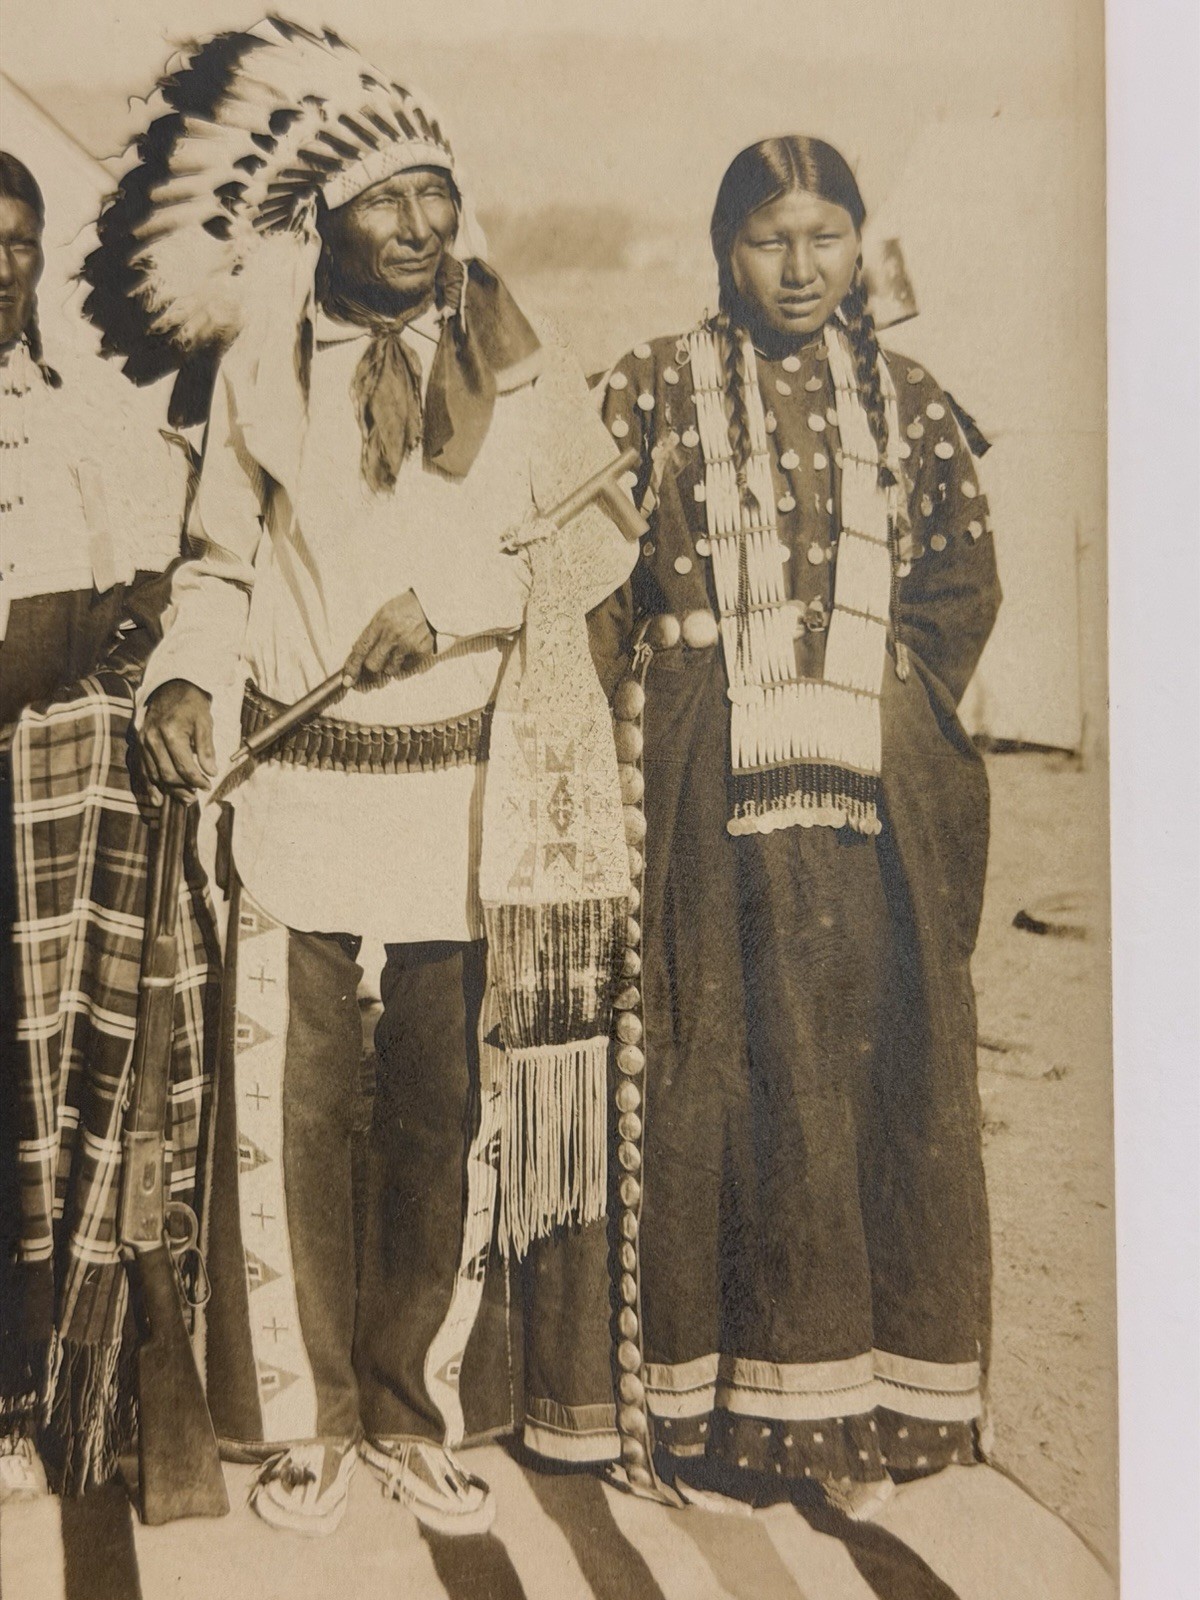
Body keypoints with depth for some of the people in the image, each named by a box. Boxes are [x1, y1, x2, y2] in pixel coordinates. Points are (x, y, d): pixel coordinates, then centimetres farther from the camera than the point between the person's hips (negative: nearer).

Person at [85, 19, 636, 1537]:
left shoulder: (526, 374, 10)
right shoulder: (260, 372, 10)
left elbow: (599, 535, 3)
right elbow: (223, 562, 13)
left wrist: (450, 597, -11)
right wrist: (183, 675, -5)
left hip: (468, 801, 1)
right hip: (293, 796, 0)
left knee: (449, 1120, 6)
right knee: (283, 1115, 0)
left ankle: (414, 1415, 24)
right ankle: (301, 1422, 20)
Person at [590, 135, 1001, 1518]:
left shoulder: (908, 405, 14)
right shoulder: (658, 388, 7)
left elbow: (963, 587, 13)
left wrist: (859, 690, 1)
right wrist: (659, 725, -3)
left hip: (877, 793, 2)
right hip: (713, 786, -2)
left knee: (879, 1075, 1)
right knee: (722, 1072, 0)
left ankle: (858, 1407, 14)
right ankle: (720, 1398, 13)